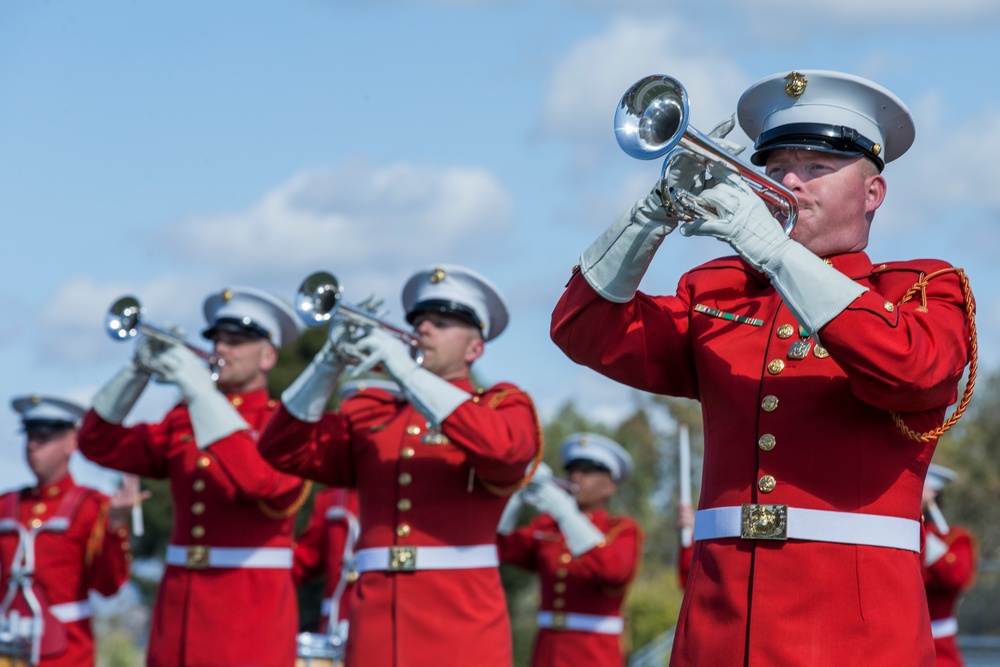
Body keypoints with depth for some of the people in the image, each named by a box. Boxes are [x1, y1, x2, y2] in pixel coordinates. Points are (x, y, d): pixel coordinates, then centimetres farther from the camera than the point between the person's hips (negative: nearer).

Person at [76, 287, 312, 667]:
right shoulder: (184, 420, 14)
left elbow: (262, 479, -24)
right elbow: (101, 445, 9)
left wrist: (199, 389, -21)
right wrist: (138, 371, -5)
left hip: (251, 609, -5)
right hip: (179, 603, 5)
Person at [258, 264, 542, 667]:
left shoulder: (503, 405, 9)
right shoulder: (369, 412, 19)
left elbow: (502, 449, -15)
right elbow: (285, 452, 7)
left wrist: (405, 369, -16)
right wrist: (331, 363, -5)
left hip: (460, 623, -3)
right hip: (376, 623, 3)